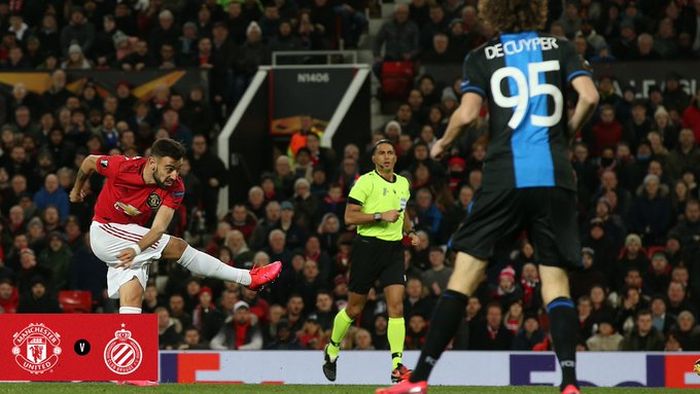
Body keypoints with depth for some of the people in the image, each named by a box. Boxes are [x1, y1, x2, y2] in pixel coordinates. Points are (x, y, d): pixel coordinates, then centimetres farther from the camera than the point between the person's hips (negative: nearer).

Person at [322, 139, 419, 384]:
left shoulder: (403, 184, 14)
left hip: (394, 248, 4)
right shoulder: (365, 182, -7)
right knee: (354, 309, 5)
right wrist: (380, 216, -20)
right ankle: (332, 349, 31)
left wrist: (410, 231, 14)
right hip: (368, 246, -4)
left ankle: (397, 366, -15)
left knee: (396, 305, -11)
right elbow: (349, 217, -12)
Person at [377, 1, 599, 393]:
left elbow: (467, 113, -6)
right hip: (555, 178, 1)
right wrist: (566, 134, 15)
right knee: (556, 280, 6)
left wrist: (442, 145, 13)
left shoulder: (483, 57, 6)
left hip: (505, 177, -1)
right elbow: (589, 97, -3)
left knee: (465, 273, 0)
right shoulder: (560, 48, 10)